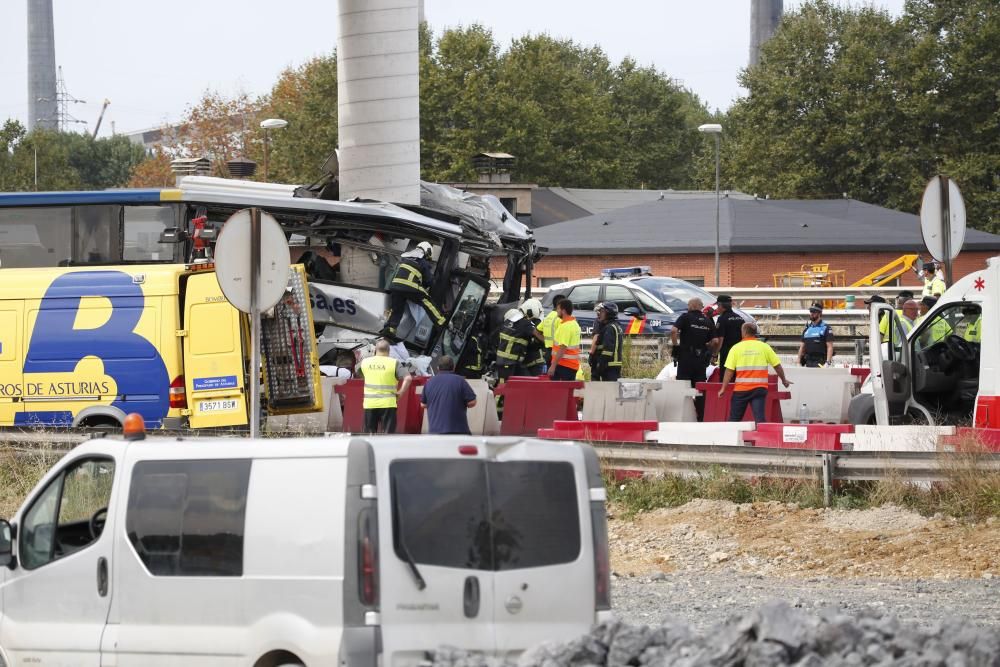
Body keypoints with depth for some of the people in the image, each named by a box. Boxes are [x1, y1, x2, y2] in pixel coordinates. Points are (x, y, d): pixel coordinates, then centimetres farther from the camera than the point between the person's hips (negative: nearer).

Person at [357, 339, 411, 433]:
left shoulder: (365, 362, 6)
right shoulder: (394, 363, -5)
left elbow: (357, 374, 25)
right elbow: (407, 378, -14)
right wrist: (401, 392, -6)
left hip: (369, 404, 3)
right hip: (387, 404, -3)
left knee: (369, 434, 11)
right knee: (388, 433, 0)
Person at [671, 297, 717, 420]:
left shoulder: (685, 317, -5)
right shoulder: (708, 321, 8)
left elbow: (673, 331, -19)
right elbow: (715, 341, 2)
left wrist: (675, 345, -7)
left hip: (686, 356, -4)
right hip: (701, 359, 4)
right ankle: (700, 417, 8)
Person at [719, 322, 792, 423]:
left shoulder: (736, 348, -2)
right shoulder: (764, 347, 2)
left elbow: (729, 370, -7)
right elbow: (777, 365, 6)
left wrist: (723, 388, -1)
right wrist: (784, 380, 22)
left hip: (741, 389, -1)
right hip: (759, 388, 1)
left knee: (734, 419, 10)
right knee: (759, 417, -5)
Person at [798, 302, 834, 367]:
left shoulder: (826, 328, -2)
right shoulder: (807, 329, 17)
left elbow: (830, 347, -8)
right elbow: (802, 347, 19)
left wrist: (827, 362, -19)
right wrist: (799, 362, 11)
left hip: (820, 362, -6)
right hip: (808, 363, 6)